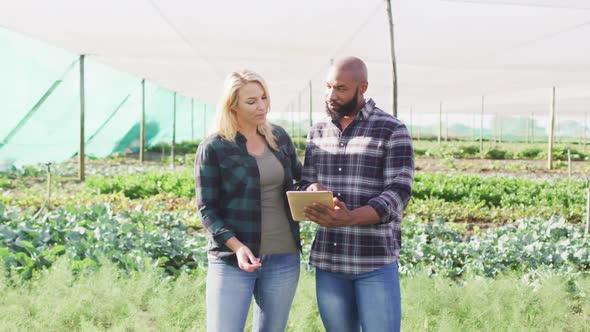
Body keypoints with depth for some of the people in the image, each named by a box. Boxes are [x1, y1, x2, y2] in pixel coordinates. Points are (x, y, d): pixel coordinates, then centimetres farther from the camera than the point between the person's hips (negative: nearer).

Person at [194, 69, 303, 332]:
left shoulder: (279, 137, 7)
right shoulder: (213, 148, -7)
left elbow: (299, 177, 22)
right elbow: (207, 210, -7)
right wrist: (236, 246, -21)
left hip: (284, 258, 5)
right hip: (231, 260, -4)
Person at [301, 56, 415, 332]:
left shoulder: (393, 131, -5)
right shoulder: (317, 134, 11)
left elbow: (398, 195, -12)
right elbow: (304, 186, 13)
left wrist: (348, 219, -28)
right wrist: (311, 193, -13)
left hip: (376, 260, -4)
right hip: (328, 260, 4)